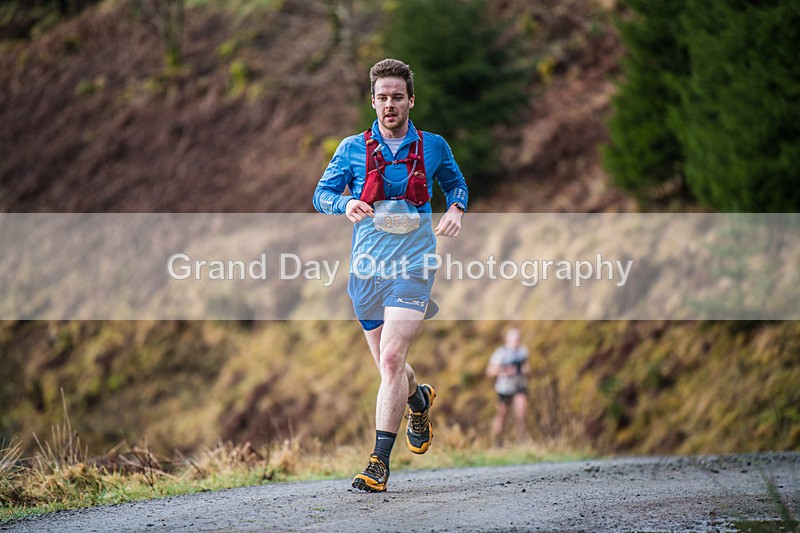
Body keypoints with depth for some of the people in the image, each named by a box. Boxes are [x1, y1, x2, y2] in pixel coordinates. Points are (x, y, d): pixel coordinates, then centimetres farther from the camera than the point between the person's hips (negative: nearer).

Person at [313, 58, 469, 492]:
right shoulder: (353, 148, 5)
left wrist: (456, 209, 0)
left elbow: (456, 183, 22)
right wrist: (344, 204, -19)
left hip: (413, 265, -2)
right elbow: (322, 193, 4)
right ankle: (419, 399, 49)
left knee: (392, 358, -18)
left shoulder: (433, 147, 5)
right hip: (367, 268, 3)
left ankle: (379, 463, -16)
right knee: (388, 365, 12)